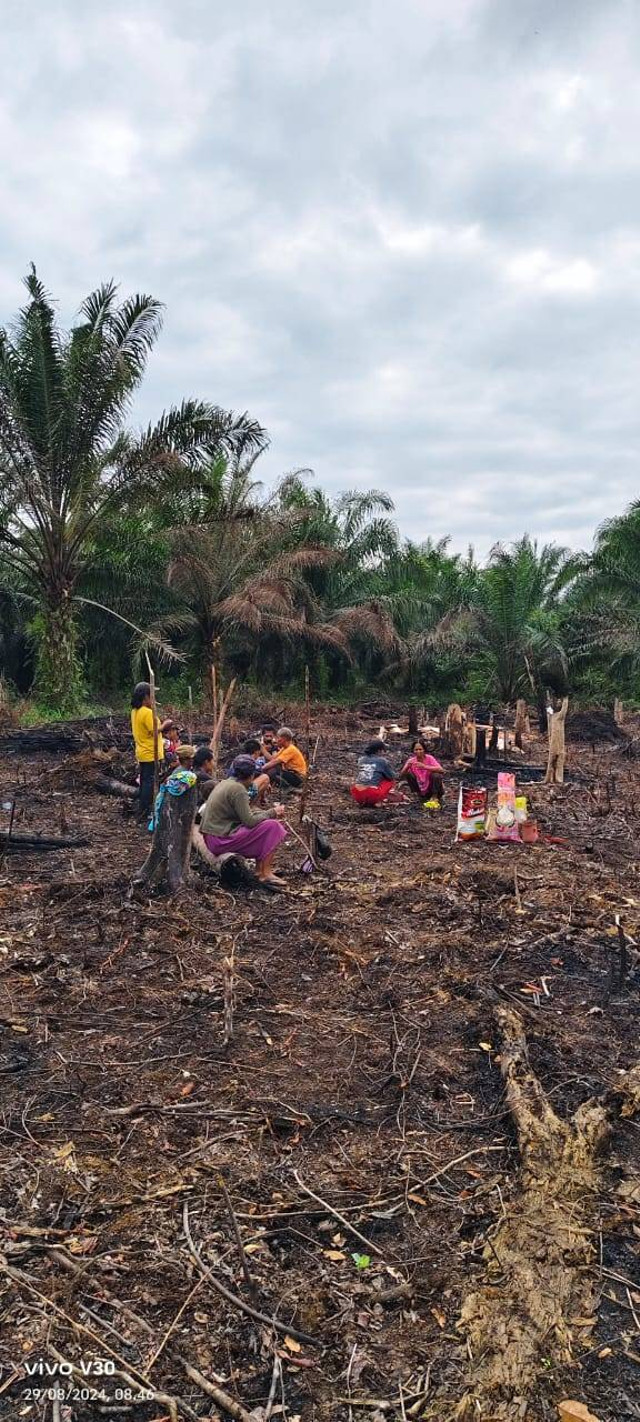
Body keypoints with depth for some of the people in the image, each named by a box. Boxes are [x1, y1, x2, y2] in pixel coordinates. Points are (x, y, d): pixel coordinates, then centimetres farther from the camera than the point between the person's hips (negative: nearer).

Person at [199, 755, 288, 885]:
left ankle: (259, 869, 10)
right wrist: (272, 813, -7)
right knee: (272, 826, -12)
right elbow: (249, 821, -21)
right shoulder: (238, 789, -17)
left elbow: (246, 813, 16)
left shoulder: (228, 782, 12)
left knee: (265, 822, 16)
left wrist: (272, 812, 8)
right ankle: (265, 874, -8)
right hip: (220, 839, -10)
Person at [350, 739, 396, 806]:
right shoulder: (382, 761, 5)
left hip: (357, 795, 5)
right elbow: (392, 776, 16)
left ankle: (361, 801, 14)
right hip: (372, 795, -5)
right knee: (390, 780, 19)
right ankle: (378, 801, 4)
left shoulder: (361, 759, 17)